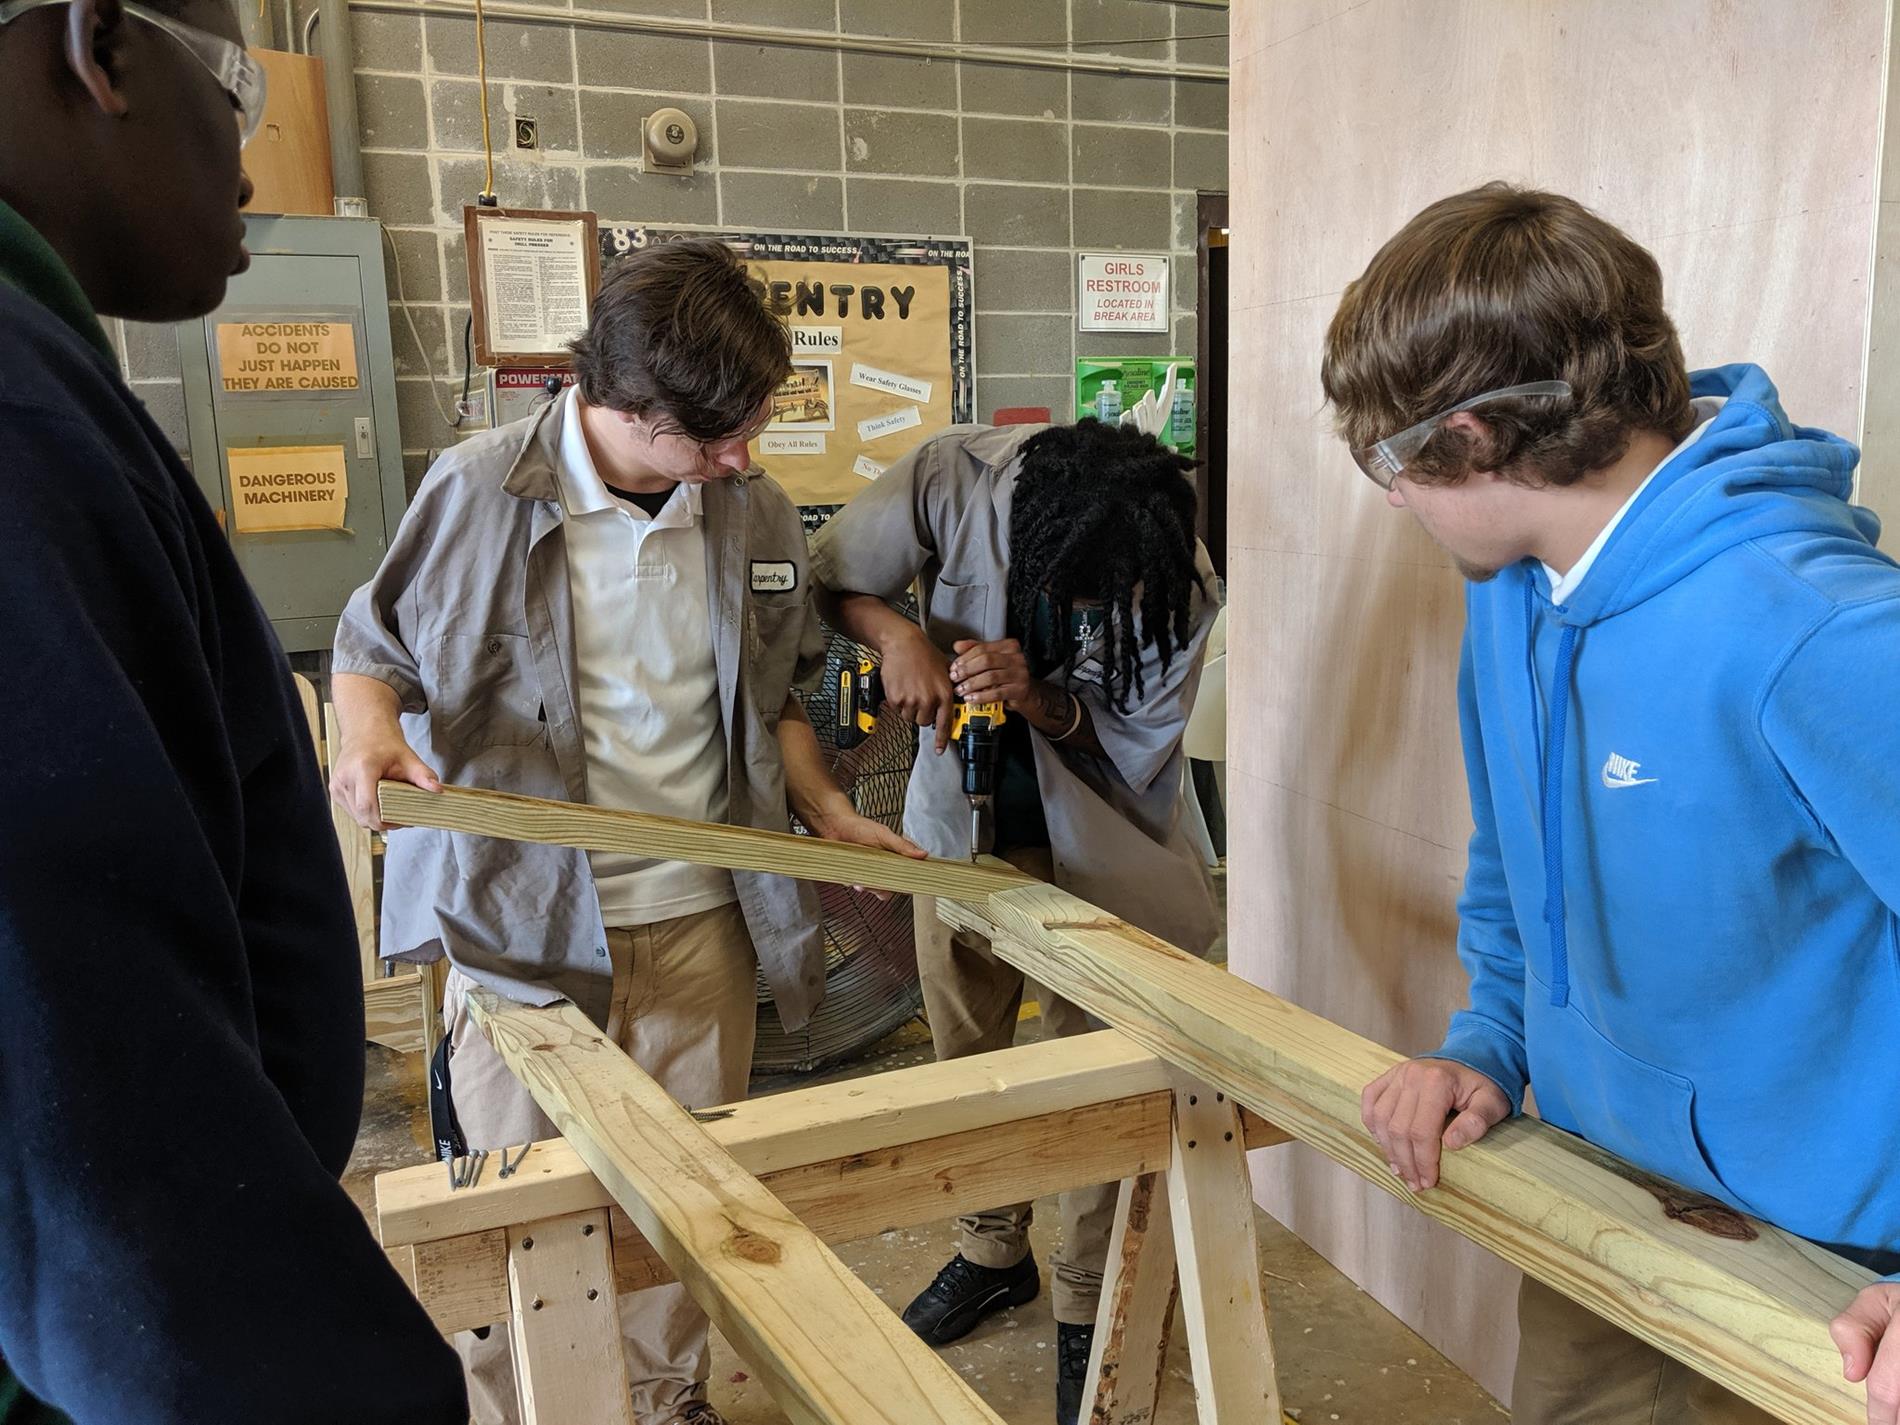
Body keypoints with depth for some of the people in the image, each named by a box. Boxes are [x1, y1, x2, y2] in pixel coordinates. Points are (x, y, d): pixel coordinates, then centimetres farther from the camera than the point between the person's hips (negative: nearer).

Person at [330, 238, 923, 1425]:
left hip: (702, 923, 3)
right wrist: (374, 734, -18)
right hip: (522, 918, -3)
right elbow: (374, 646, 3)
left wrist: (833, 817, 4)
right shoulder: (481, 492, -9)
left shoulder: (759, 513, 3)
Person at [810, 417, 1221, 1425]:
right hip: (961, 818, 3)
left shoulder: (1177, 587, -24)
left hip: (1091, 847, -2)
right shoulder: (953, 478, -22)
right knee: (965, 1053, 16)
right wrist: (897, 633, -31)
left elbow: (1136, 748, -14)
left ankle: (1087, 1309, 25)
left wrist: (1038, 699, -33)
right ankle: (993, 1255, 39)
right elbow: (830, 576, -11)